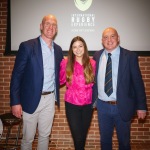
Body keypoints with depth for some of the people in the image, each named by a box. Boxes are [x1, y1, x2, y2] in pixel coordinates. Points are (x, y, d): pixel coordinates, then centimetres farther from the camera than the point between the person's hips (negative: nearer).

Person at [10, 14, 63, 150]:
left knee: (45, 135, 17)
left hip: (50, 99, 4)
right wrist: (15, 102, -12)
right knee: (28, 138, 10)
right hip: (31, 99, -4)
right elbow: (17, 75, -10)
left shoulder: (58, 49, 6)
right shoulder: (27, 46, -9)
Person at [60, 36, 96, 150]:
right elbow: (61, 80, 2)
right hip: (72, 105, -2)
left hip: (88, 105, 2)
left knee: (83, 135, 19)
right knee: (78, 137, -2)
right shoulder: (66, 63, -6)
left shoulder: (92, 63, -4)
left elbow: (95, 82, 5)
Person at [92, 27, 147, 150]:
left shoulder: (130, 56, -8)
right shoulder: (97, 56, 1)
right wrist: (92, 100, 2)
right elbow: (93, 79, 6)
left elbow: (138, 82, -7)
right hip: (102, 106, 3)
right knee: (105, 140, 19)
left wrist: (141, 106, -7)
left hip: (122, 107, -2)